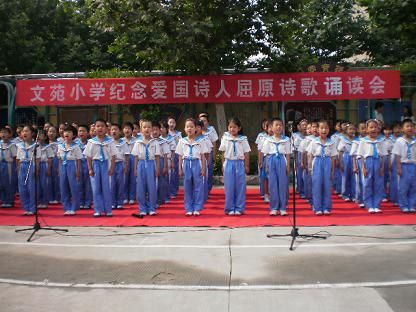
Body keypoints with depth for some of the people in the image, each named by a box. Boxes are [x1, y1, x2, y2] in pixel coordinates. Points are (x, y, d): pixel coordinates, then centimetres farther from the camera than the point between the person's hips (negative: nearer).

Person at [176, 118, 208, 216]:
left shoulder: (200, 141, 2)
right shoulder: (182, 141, 6)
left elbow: (202, 156, 4)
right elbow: (180, 156, 9)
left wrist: (203, 168, -1)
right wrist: (180, 169, 5)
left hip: (196, 163, -1)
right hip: (186, 164, 1)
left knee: (198, 186, 1)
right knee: (187, 187, 5)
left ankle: (197, 209, 9)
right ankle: (189, 209, 13)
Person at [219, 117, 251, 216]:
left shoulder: (243, 139, 1)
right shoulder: (225, 138, 3)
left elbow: (246, 154, 3)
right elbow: (223, 153, 6)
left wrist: (247, 166, 1)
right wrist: (223, 165, 4)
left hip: (239, 163, 0)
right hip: (229, 163, 0)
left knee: (240, 187, 2)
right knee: (229, 187, 2)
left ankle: (239, 208, 10)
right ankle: (230, 208, 10)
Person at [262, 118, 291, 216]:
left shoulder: (286, 140, 4)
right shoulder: (268, 140, 6)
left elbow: (288, 154, 5)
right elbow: (267, 155, 8)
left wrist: (288, 166, -1)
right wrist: (266, 166, 3)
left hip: (282, 161, -1)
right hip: (272, 161, 1)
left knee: (283, 184, 1)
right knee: (273, 184, 2)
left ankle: (283, 208, 9)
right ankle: (274, 208, 9)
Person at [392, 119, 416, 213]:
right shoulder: (399, 141, -4)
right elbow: (397, 155, -5)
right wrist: (399, 168, -10)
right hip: (404, 165, -3)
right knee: (403, 187, 0)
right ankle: (404, 206, 9)